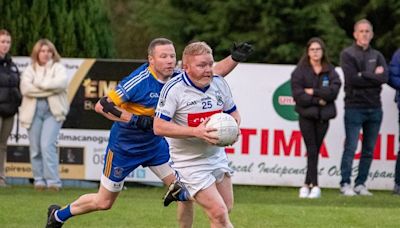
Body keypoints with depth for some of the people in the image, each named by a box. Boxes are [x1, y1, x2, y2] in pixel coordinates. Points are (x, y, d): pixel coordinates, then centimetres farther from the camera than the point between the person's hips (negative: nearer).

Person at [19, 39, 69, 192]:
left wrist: (40, 84, -9)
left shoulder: (58, 68, 8)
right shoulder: (29, 70, 11)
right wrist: (50, 89, -11)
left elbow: (61, 82, -14)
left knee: (47, 145, -16)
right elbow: (26, 88, -7)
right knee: (35, 148, 3)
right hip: (33, 111, 3)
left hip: (53, 110, -3)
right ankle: (39, 180, 11)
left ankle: (53, 180, -17)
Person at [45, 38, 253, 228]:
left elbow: (214, 72, -3)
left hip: (155, 143, 6)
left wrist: (234, 58, -21)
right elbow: (101, 105, -27)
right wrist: (135, 119, -34)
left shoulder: (177, 78, -11)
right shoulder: (139, 81, -29)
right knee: (103, 202, 9)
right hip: (124, 147, -5)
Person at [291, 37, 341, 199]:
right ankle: (314, 185, -10)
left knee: (315, 151, 4)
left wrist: (313, 92, -14)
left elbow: (333, 91, -9)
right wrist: (318, 100, -12)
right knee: (312, 151, -9)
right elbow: (298, 95, -8)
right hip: (306, 115, -2)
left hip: (323, 116, 2)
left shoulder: (330, 71, 6)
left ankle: (307, 184, 12)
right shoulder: (300, 71, 1)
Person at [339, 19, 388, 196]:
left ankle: (361, 184, 12)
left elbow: (384, 77, -4)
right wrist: (373, 76, -8)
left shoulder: (377, 56, 14)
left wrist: (363, 76, -10)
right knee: (350, 148, -6)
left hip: (374, 108, 5)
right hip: (354, 107, -5)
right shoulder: (348, 54, 2)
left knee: (369, 150, 6)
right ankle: (345, 184, -3)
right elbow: (352, 78, -13)